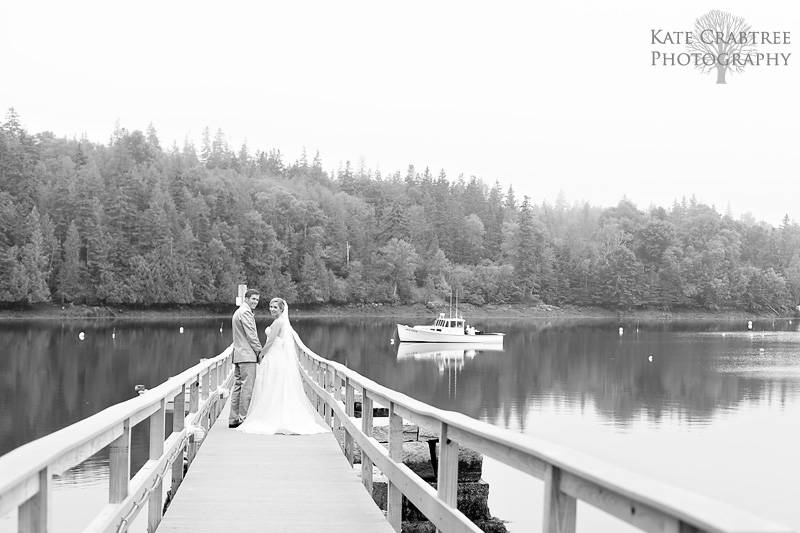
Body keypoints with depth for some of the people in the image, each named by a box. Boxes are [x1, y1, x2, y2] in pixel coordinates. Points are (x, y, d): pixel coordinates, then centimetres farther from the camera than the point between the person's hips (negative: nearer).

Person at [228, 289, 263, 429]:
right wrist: (260, 352, -7)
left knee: (238, 386, 10)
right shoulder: (245, 312, -11)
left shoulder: (238, 312, 22)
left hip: (238, 354, 10)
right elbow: (251, 335, -14)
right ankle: (244, 418, -9)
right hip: (247, 355, -10)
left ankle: (233, 419, 11)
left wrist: (258, 350, 19)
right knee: (247, 387, -9)